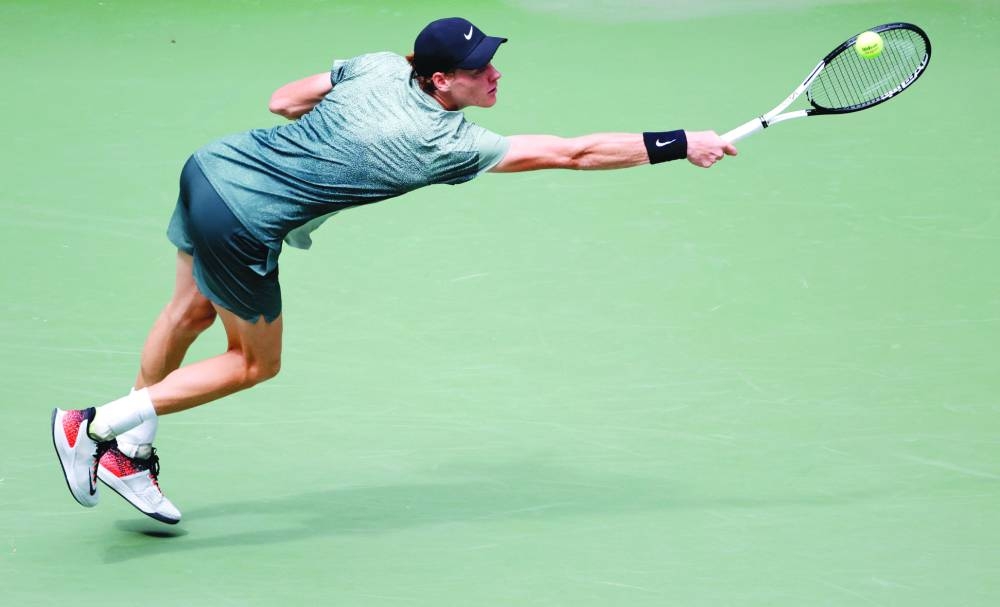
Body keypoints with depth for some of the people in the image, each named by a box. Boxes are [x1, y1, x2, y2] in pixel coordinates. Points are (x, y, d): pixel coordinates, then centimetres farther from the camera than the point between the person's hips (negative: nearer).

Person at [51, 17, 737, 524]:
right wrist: (682, 144, -11)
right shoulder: (448, 143, -17)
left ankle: (129, 452, 37)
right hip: (243, 225, -7)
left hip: (212, 164, 7)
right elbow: (573, 152, -15)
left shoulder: (380, 66, 0)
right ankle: (103, 424, 11)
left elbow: (283, 99, 11)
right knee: (256, 363, 13)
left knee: (194, 309, 25)